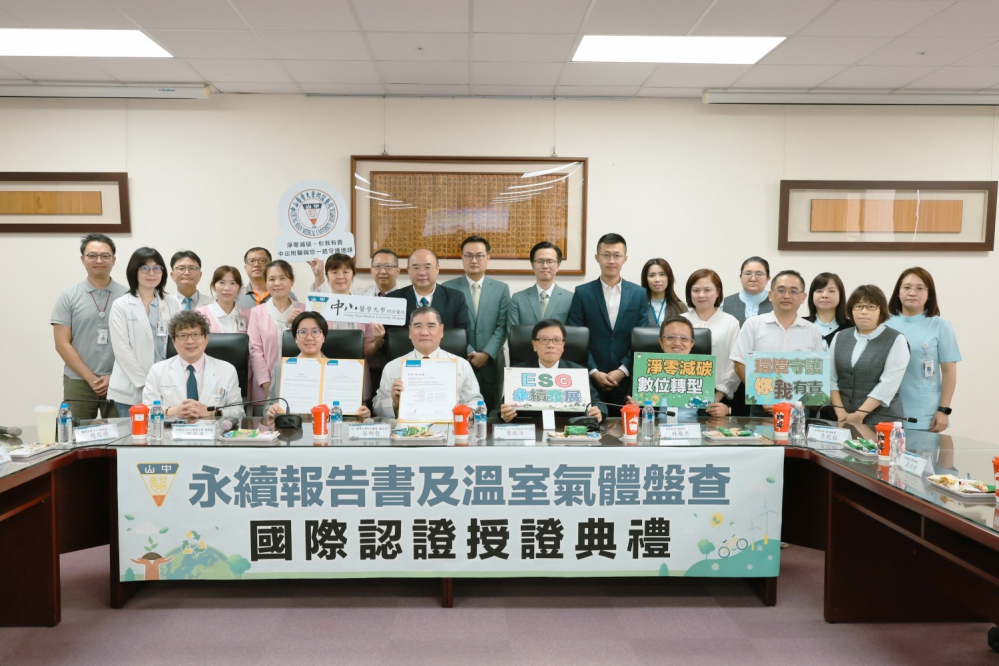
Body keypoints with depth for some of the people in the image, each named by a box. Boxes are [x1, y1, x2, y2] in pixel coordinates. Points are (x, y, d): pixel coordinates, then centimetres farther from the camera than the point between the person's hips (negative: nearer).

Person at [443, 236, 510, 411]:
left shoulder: (501, 288, 7)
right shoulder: (448, 288, 2)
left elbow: (502, 327, 0)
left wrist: (487, 354, -11)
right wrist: (469, 354, -11)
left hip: (491, 364, 2)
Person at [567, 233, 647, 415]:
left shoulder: (639, 294, 7)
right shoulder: (582, 293, 3)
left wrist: (623, 370, -7)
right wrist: (594, 372, -10)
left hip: (627, 380, 1)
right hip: (590, 381, -1)